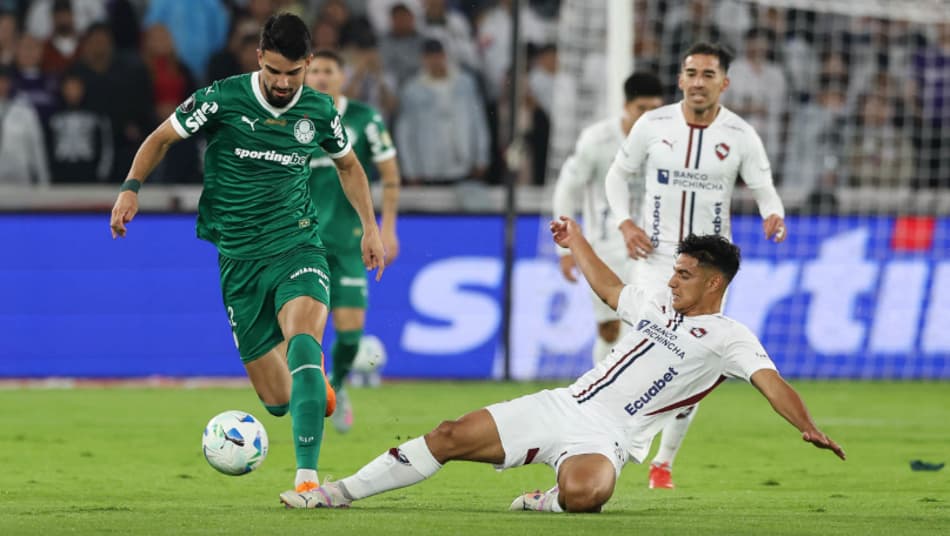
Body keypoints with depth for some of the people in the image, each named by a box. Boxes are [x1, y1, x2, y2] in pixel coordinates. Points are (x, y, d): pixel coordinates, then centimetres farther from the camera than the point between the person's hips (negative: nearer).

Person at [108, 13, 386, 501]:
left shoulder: (318, 111, 1)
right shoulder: (223, 99, -7)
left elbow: (348, 164, 21)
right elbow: (162, 138, 5)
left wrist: (370, 225, 15)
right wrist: (131, 188, -9)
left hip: (296, 245, 0)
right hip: (239, 258, 0)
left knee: (302, 333, -33)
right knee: (277, 400, 0)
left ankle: (307, 476, -39)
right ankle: (313, 376, 42)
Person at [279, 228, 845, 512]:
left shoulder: (729, 337, -5)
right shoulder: (658, 307, 17)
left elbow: (770, 381, -18)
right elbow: (610, 289, 37)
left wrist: (809, 429, -34)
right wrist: (577, 240, 45)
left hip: (605, 435, -7)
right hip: (560, 407, 7)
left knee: (582, 493, -41)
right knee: (451, 437, -3)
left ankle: (549, 501, -5)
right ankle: (341, 492, 4)